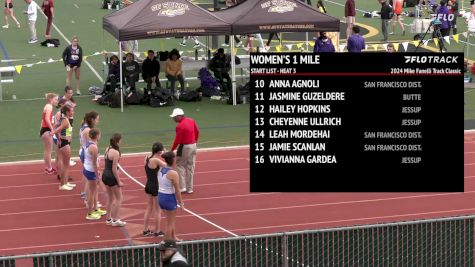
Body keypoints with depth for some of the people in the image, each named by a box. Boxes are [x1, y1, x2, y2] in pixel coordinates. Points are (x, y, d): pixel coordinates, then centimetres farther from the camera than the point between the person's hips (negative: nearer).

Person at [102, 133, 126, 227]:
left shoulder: (107, 149, 5)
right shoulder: (115, 152, -21)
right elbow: (114, 169, -20)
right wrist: (119, 181, -13)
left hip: (105, 175, 8)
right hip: (112, 177, -8)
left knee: (110, 198, 21)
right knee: (119, 198, 6)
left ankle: (109, 219, 28)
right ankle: (116, 220, 9)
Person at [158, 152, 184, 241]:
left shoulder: (161, 170, 2)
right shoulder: (173, 174, -19)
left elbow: (159, 185, 9)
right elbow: (177, 191, -15)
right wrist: (181, 203, -4)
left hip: (160, 197, 7)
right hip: (169, 198, -7)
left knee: (172, 220, 26)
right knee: (170, 223, 8)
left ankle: (174, 237, 39)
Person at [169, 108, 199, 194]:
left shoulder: (180, 126, -21)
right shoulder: (191, 120, 3)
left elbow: (177, 141, -19)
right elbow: (197, 132, 13)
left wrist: (171, 150, -7)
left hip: (185, 147, -8)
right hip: (193, 145, 8)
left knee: (179, 165, 5)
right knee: (190, 167, 13)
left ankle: (182, 187, 1)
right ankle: (189, 188, 18)